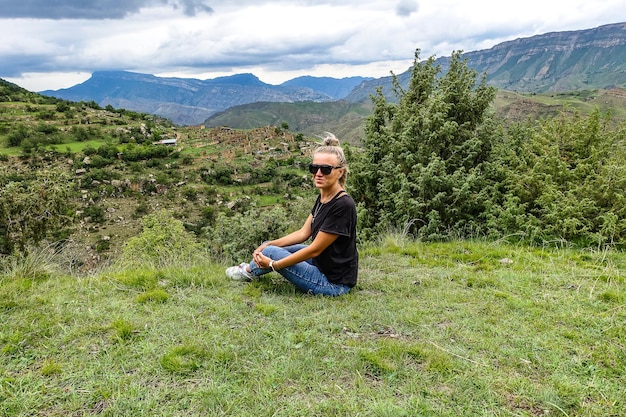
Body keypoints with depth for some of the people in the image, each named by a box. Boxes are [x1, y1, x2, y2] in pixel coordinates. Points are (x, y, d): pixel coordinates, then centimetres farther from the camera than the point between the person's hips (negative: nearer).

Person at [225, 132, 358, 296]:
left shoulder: (342, 206, -25)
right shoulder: (323, 198, 3)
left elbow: (315, 249, -23)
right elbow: (303, 233, 8)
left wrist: (273, 265, -16)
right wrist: (268, 244, -1)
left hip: (334, 282, -8)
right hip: (323, 263, 8)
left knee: (271, 252, -3)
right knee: (270, 248, 11)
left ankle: (249, 271, 28)